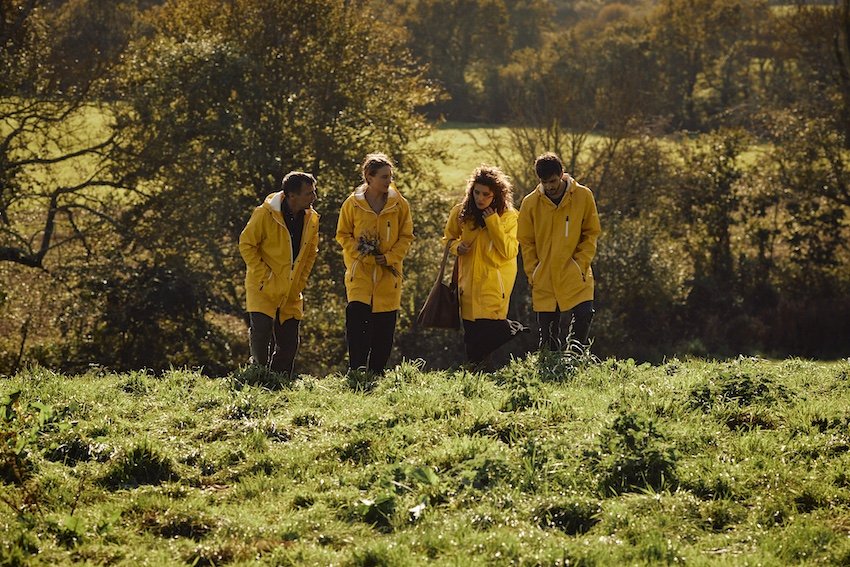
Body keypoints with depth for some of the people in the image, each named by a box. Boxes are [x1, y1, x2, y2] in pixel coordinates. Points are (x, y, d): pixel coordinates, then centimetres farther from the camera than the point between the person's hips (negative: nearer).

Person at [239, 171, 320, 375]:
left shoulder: (311, 219, 0)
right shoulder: (265, 214, -16)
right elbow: (246, 244, -9)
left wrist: (300, 281, 7)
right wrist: (263, 274, -14)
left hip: (291, 292, 5)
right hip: (264, 288, -5)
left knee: (289, 343, 5)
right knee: (261, 332, -15)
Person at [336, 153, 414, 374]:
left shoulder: (399, 204, 2)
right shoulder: (352, 204, -1)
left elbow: (406, 236, 7)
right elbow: (343, 234, 6)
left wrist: (390, 257, -8)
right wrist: (361, 253, -10)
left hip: (388, 272, 2)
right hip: (360, 271, -2)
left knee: (384, 325, 3)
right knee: (356, 316, -17)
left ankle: (376, 372, 14)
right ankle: (357, 369, -12)